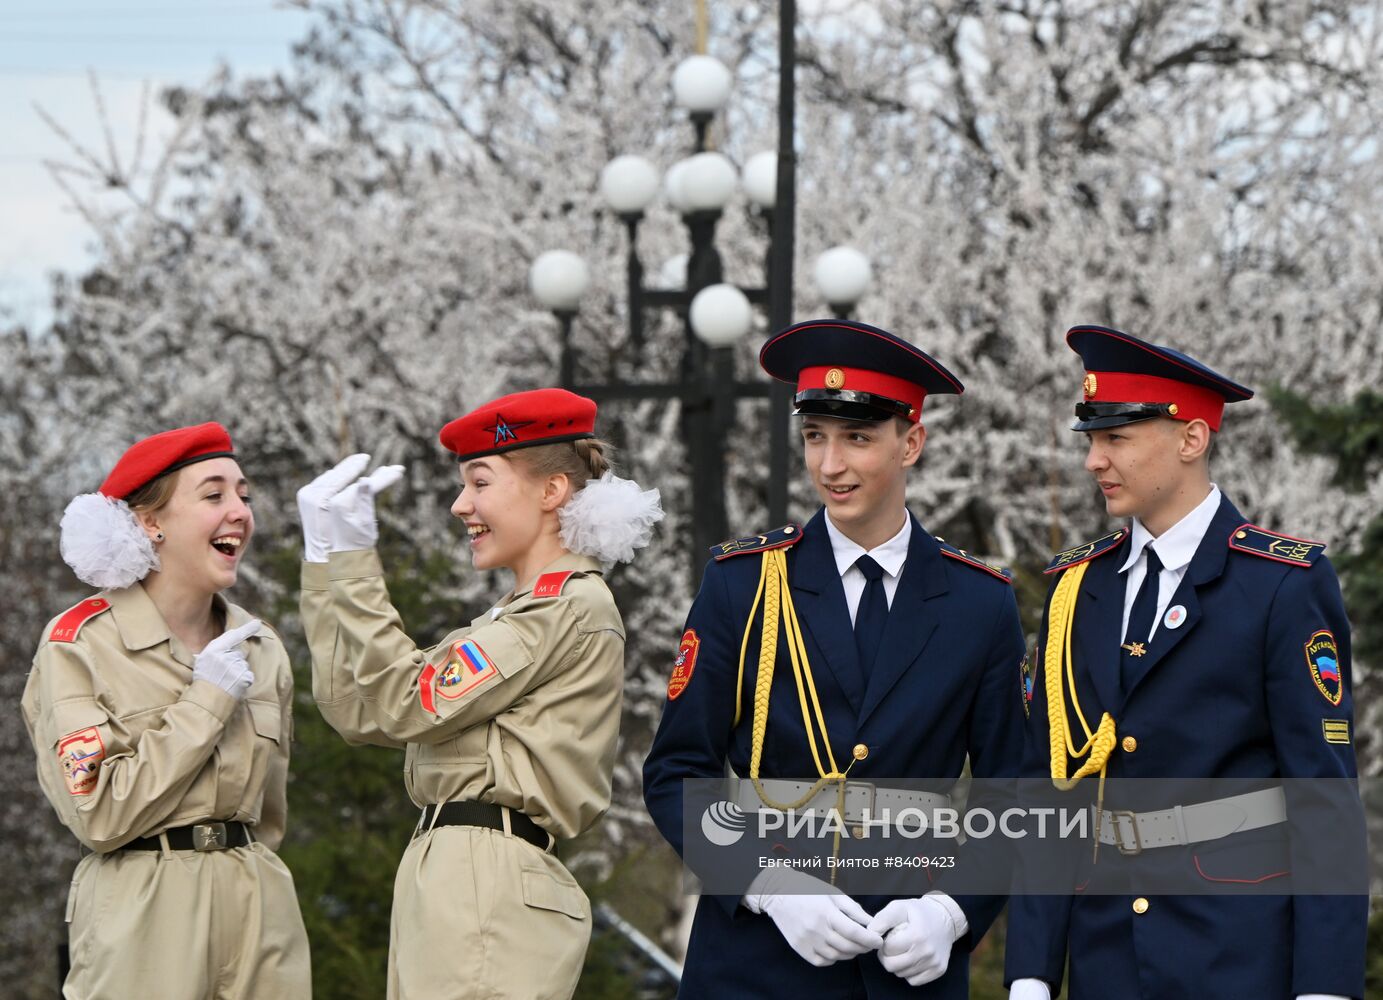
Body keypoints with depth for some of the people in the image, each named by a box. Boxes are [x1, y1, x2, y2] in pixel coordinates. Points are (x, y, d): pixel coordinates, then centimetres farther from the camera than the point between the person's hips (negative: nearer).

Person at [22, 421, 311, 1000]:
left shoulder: (260, 648, 10)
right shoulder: (78, 644, -7)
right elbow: (98, 814, -15)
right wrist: (206, 701, -12)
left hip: (260, 906, 5)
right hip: (143, 915, -5)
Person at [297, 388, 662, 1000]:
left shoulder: (572, 608, -6)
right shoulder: (521, 614, 24)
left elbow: (404, 703, -11)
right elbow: (354, 711, 19)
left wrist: (352, 557, -7)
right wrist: (325, 556, 17)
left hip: (487, 886, -9)